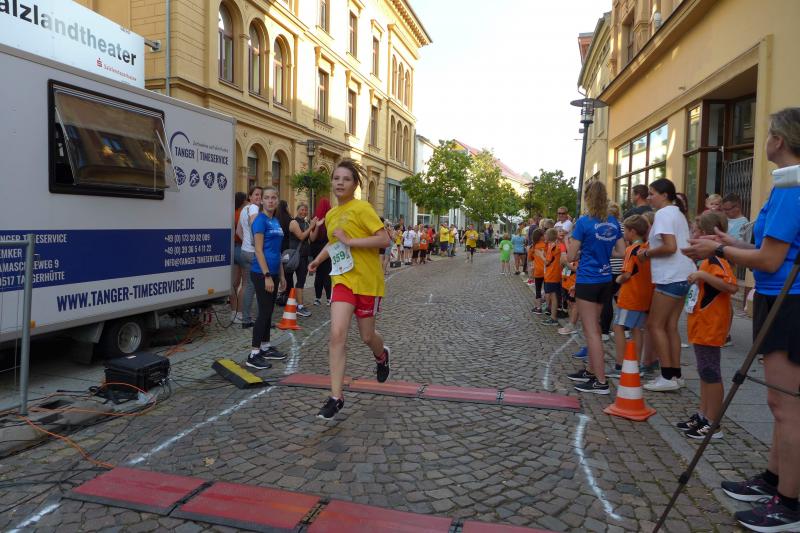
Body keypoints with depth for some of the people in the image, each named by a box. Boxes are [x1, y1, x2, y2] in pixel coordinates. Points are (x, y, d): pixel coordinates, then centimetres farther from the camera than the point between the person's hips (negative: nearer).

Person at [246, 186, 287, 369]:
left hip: (273, 273, 8)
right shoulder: (260, 220, -11)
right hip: (261, 273, -8)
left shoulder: (276, 221, 13)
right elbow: (259, 250, -16)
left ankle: (266, 347, 25)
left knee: (269, 311, 14)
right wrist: (267, 276, -20)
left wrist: (281, 275, 17)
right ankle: (253, 354, 0)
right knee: (264, 312, -7)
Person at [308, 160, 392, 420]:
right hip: (343, 279, 5)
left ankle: (382, 355, 47)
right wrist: (318, 260, 21)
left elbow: (384, 240, -20)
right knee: (337, 334, -10)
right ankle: (336, 397, -3)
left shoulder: (362, 208, -12)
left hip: (368, 281, -4)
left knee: (367, 336, 8)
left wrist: (350, 241, -22)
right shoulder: (331, 215, 10)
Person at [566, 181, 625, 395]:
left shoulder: (584, 222, -14)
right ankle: (591, 371, 28)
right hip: (605, 280, 7)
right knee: (593, 327, 18)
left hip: (587, 280, -7)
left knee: (591, 331, -2)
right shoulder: (613, 222, 4)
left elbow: (571, 256, -11)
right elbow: (621, 252, 9)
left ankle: (600, 381, 1)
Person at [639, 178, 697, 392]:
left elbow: (670, 247, -21)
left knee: (655, 325, -3)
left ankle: (668, 376, -1)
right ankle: (675, 375, 14)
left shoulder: (663, 214, -10)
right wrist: (650, 252, 13)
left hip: (671, 278, -10)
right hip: (683, 276, 10)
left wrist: (647, 253, -7)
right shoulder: (678, 213, 19)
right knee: (670, 326, 11)